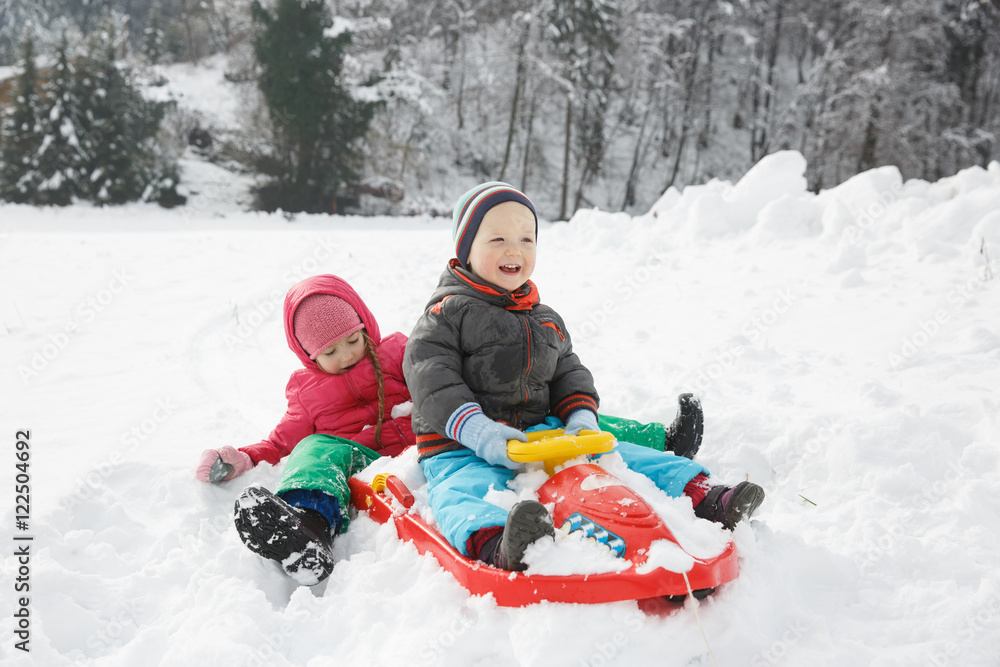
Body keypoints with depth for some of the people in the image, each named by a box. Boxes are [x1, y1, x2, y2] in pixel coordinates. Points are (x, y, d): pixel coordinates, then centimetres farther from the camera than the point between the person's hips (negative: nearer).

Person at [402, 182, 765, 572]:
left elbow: (569, 374, 20)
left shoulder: (546, 320, 18)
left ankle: (701, 497, -9)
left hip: (541, 435, 6)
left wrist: (581, 416, -4)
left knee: (616, 456, -7)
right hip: (461, 450, -6)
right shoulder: (447, 314, -4)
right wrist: (479, 431, -28)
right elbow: (432, 382, -14)